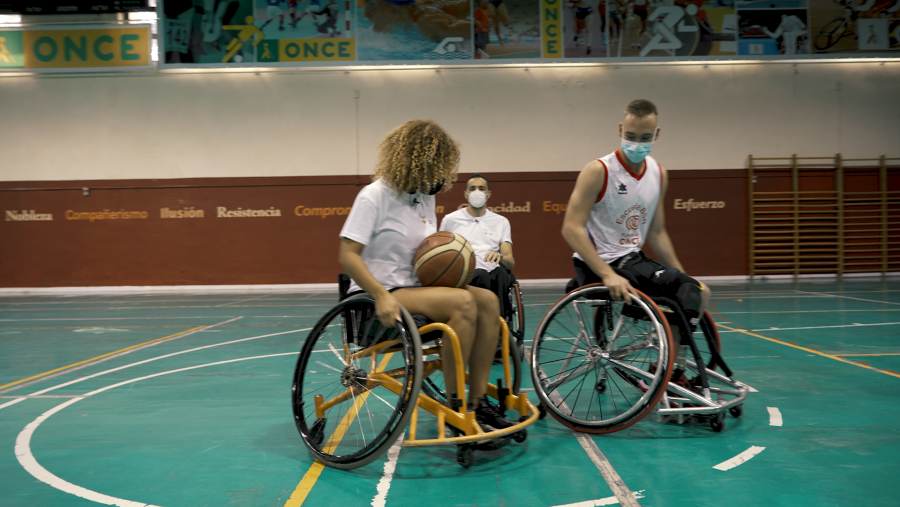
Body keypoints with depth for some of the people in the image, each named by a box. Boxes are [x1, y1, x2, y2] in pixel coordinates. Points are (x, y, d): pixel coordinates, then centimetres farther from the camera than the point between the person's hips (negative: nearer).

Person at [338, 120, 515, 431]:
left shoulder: (425, 198, 14)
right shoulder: (375, 195, -10)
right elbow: (348, 256, -17)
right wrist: (381, 296, -30)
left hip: (416, 288, 8)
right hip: (380, 294, -8)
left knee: (487, 300, -15)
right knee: (462, 302, -29)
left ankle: (477, 403, -15)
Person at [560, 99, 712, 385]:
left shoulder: (659, 174, 9)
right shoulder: (598, 171, -13)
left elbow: (656, 233, 16)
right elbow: (571, 228, -20)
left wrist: (683, 277, 8)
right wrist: (607, 275, -30)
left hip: (633, 260, 8)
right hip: (597, 266, -8)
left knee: (698, 293, -2)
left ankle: (673, 372, 8)